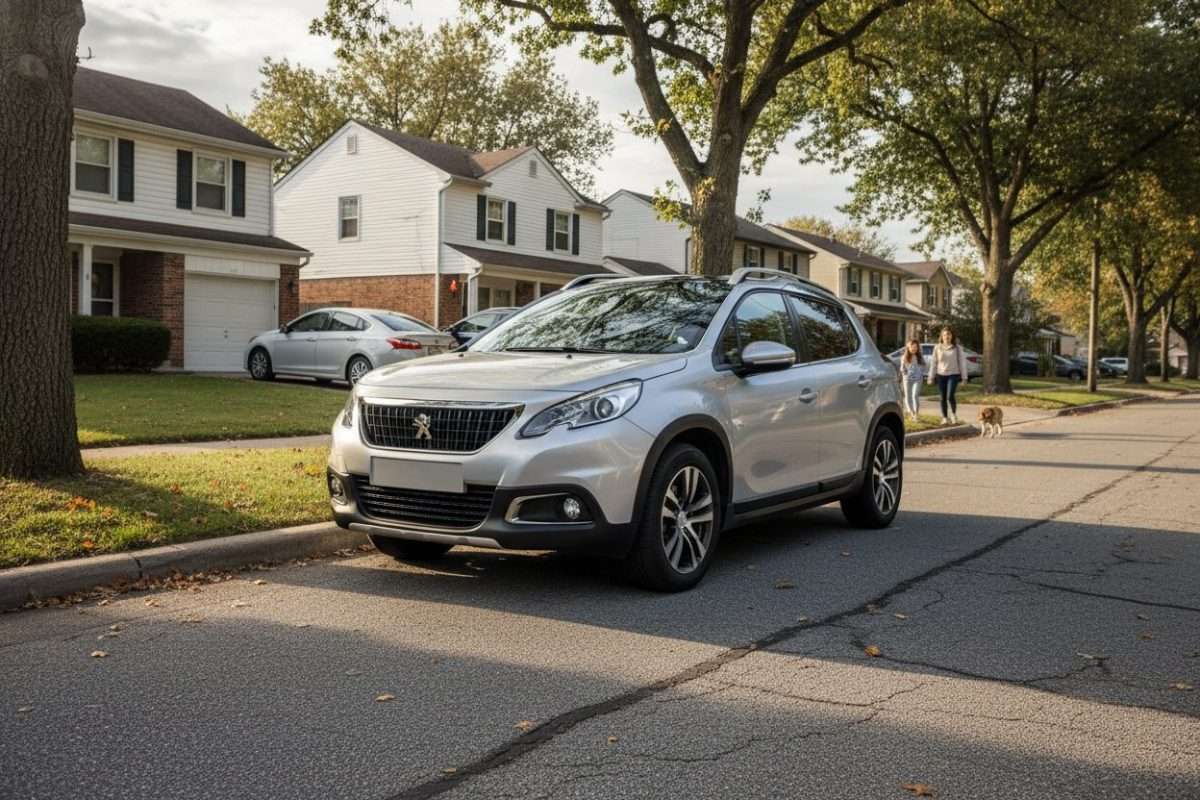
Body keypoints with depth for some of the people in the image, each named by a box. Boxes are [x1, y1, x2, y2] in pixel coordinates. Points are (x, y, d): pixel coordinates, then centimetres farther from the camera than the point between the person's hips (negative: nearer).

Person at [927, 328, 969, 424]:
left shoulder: (957, 348, 0)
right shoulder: (937, 347, 3)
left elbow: (962, 362, 2)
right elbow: (933, 362, 6)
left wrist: (964, 377, -1)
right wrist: (931, 377, 4)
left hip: (953, 374, -2)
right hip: (940, 375, 2)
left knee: (950, 396, -16)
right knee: (943, 398, 6)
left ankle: (954, 414, 8)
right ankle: (944, 417, 19)